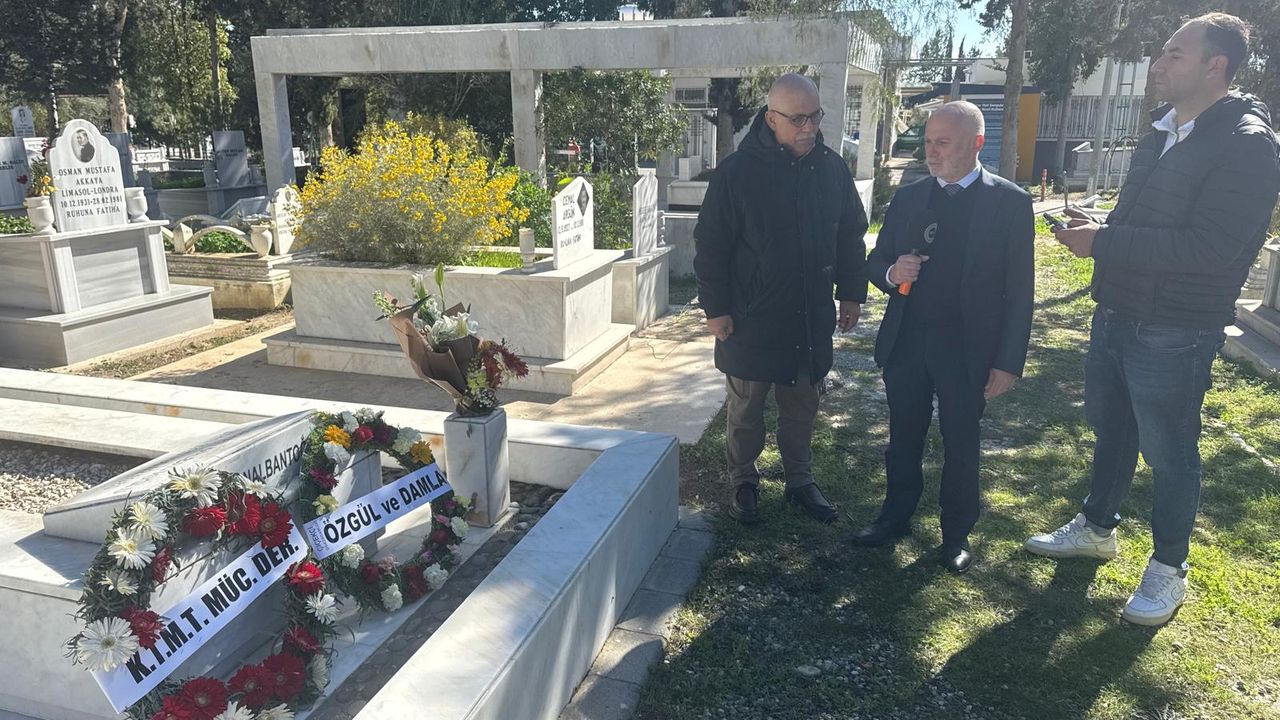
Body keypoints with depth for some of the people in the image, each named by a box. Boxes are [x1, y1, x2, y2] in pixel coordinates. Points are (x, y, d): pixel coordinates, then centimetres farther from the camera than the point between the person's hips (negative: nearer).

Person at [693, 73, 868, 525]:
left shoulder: (832, 168, 1)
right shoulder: (737, 172, -13)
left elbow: (852, 236, 11)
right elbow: (710, 245, -9)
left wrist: (851, 294, 9)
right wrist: (716, 308, -10)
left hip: (812, 319, 4)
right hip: (752, 319, -3)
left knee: (802, 406, 16)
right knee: (745, 410, 11)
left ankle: (800, 481, 33)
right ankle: (744, 482, 30)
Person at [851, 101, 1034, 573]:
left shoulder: (1009, 202, -6)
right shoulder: (908, 197, 5)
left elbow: (1019, 290, -7)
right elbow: (876, 262, 11)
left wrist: (1007, 363, -10)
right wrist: (891, 273, -14)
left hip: (967, 350, -3)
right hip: (905, 341, 3)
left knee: (961, 446, 11)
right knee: (903, 439, 15)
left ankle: (957, 535, 28)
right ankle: (896, 516, 33)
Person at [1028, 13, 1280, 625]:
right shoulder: (1163, 132, 11)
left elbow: (1209, 247, -26)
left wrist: (1102, 243, -22)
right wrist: (1096, 229, 0)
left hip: (1174, 334, -8)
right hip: (1117, 314, 8)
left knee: (1169, 453, 6)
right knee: (1110, 429, 21)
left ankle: (1168, 570, 25)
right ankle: (1097, 528, 40)